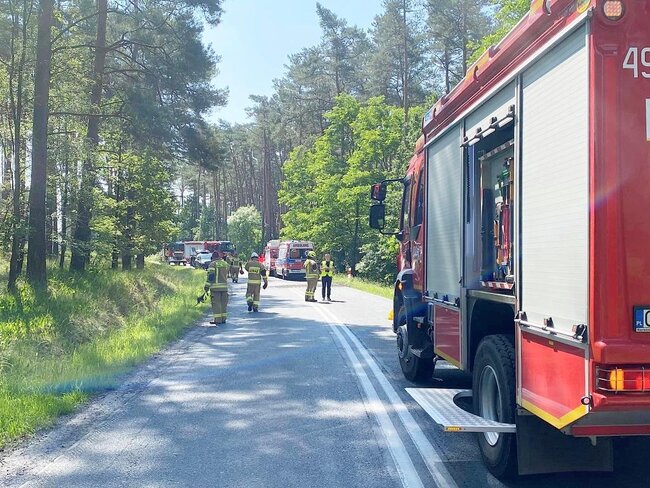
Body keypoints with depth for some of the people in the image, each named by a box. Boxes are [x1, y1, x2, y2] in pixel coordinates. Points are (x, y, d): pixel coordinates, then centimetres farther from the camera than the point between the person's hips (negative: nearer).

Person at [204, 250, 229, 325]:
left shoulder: (212, 264, -6)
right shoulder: (225, 264, 12)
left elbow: (210, 276, -12)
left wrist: (207, 286, -9)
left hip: (215, 287, -5)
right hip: (224, 286, 5)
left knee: (216, 303, -2)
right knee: (223, 303, 11)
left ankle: (218, 319, -5)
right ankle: (223, 318, 13)